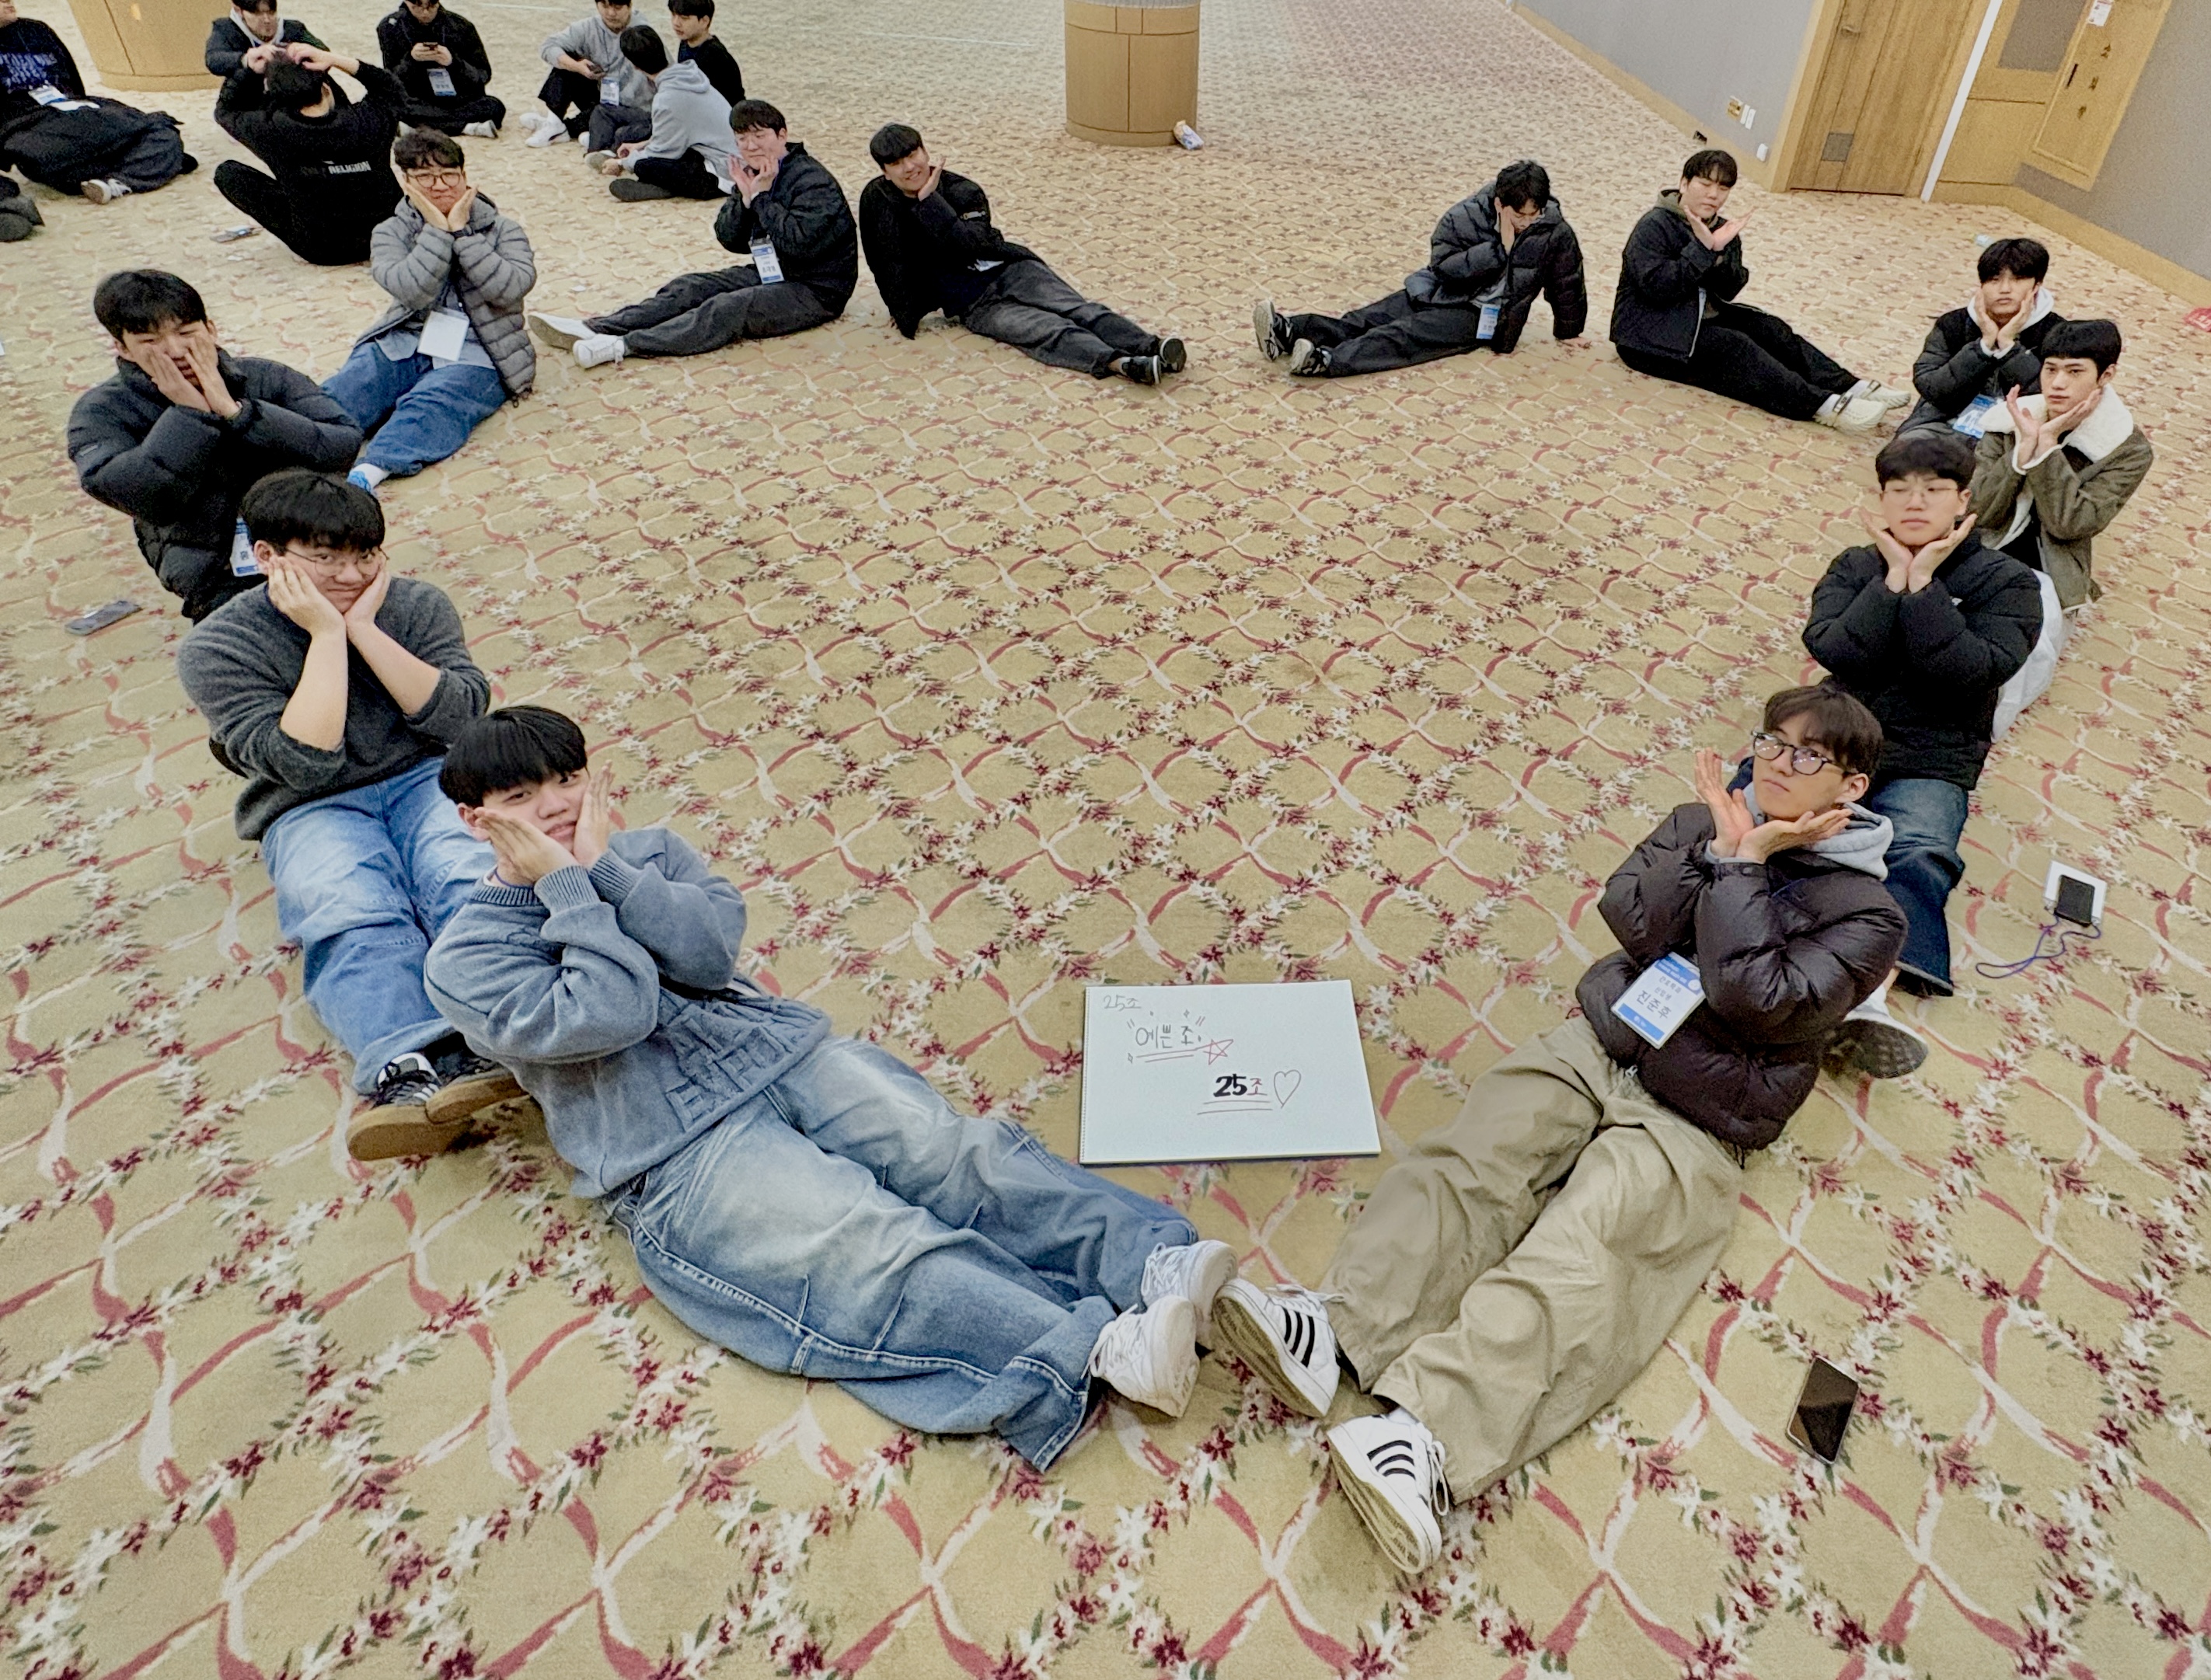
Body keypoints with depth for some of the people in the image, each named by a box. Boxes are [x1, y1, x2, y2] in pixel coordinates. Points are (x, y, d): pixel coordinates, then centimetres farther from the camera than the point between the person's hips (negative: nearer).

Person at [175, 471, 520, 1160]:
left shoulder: (417, 604, 5)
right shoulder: (216, 648, -3)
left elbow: (460, 716, -8)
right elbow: (306, 764, -16)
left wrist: (364, 629, -12)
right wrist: (326, 634, -14)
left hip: (426, 778, 1)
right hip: (313, 811, -1)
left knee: (471, 877, -33)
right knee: (352, 915, -34)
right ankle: (411, 1067, -57)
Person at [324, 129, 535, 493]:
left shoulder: (502, 230, 10)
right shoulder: (392, 232, 12)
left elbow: (510, 288, -10)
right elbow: (413, 291, -9)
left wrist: (462, 232, -8)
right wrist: (438, 231, -8)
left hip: (474, 357, -3)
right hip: (403, 344, 3)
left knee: (429, 405, -35)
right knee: (339, 394, -26)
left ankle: (368, 473, -58)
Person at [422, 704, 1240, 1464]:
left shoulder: (648, 849, 18)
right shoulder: (465, 958, 5)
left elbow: (713, 948, -2)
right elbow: (607, 1017, -14)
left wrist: (603, 863, -5)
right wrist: (566, 883, -6)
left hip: (786, 1049, 5)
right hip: (679, 1153, -4)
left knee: (957, 1151, -20)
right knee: (871, 1242, -27)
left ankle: (1154, 1261, -30)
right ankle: (1093, 1349, -39)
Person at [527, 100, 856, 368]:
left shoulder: (814, 182, -15)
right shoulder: (754, 175, 10)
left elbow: (798, 244, -28)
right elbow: (730, 240, 7)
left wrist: (762, 196, -20)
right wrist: (745, 197, -10)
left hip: (816, 290, -9)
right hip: (770, 274, 9)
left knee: (729, 308, -29)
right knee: (688, 288, -6)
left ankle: (622, 345, -38)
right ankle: (595, 329, -17)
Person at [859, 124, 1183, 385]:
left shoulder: (962, 191, 0)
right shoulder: (877, 199, 4)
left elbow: (968, 246, -18)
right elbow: (885, 262, 10)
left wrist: (930, 200, -18)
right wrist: (904, 312, 11)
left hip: (1009, 270, 2)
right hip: (971, 303, -2)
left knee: (1077, 309, -23)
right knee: (1043, 329, -28)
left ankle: (1150, 347, -43)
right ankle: (1118, 362, -51)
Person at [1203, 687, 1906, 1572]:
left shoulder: (1866, 914, 3)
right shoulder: (1706, 820, 16)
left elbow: (1756, 997, -15)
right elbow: (1632, 921, 0)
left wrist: (1744, 861, -11)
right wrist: (1720, 845, -8)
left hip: (1691, 1126, -4)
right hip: (1594, 1046, 4)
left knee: (1578, 1254, -29)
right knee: (1470, 1159, -24)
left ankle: (1429, 1438, -46)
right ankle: (1335, 1327, -39)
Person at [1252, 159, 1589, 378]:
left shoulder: (1555, 232, -5)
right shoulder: (1465, 216, -5)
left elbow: (1567, 284, 7)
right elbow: (1442, 264, -14)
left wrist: (1568, 332, 16)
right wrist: (1500, 247, -19)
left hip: (1480, 315, -4)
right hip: (1439, 292, 4)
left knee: (1405, 336, -29)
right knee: (1365, 320, -18)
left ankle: (1326, 361, -52)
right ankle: (1287, 331, -37)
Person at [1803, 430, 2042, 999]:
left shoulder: (2006, 582, 6)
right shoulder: (1855, 567, 12)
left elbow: (1971, 673, -13)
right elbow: (1835, 653, -7)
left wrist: (1923, 583, -11)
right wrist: (1893, 579, -10)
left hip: (1929, 766, -1)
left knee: (1918, 859, -31)